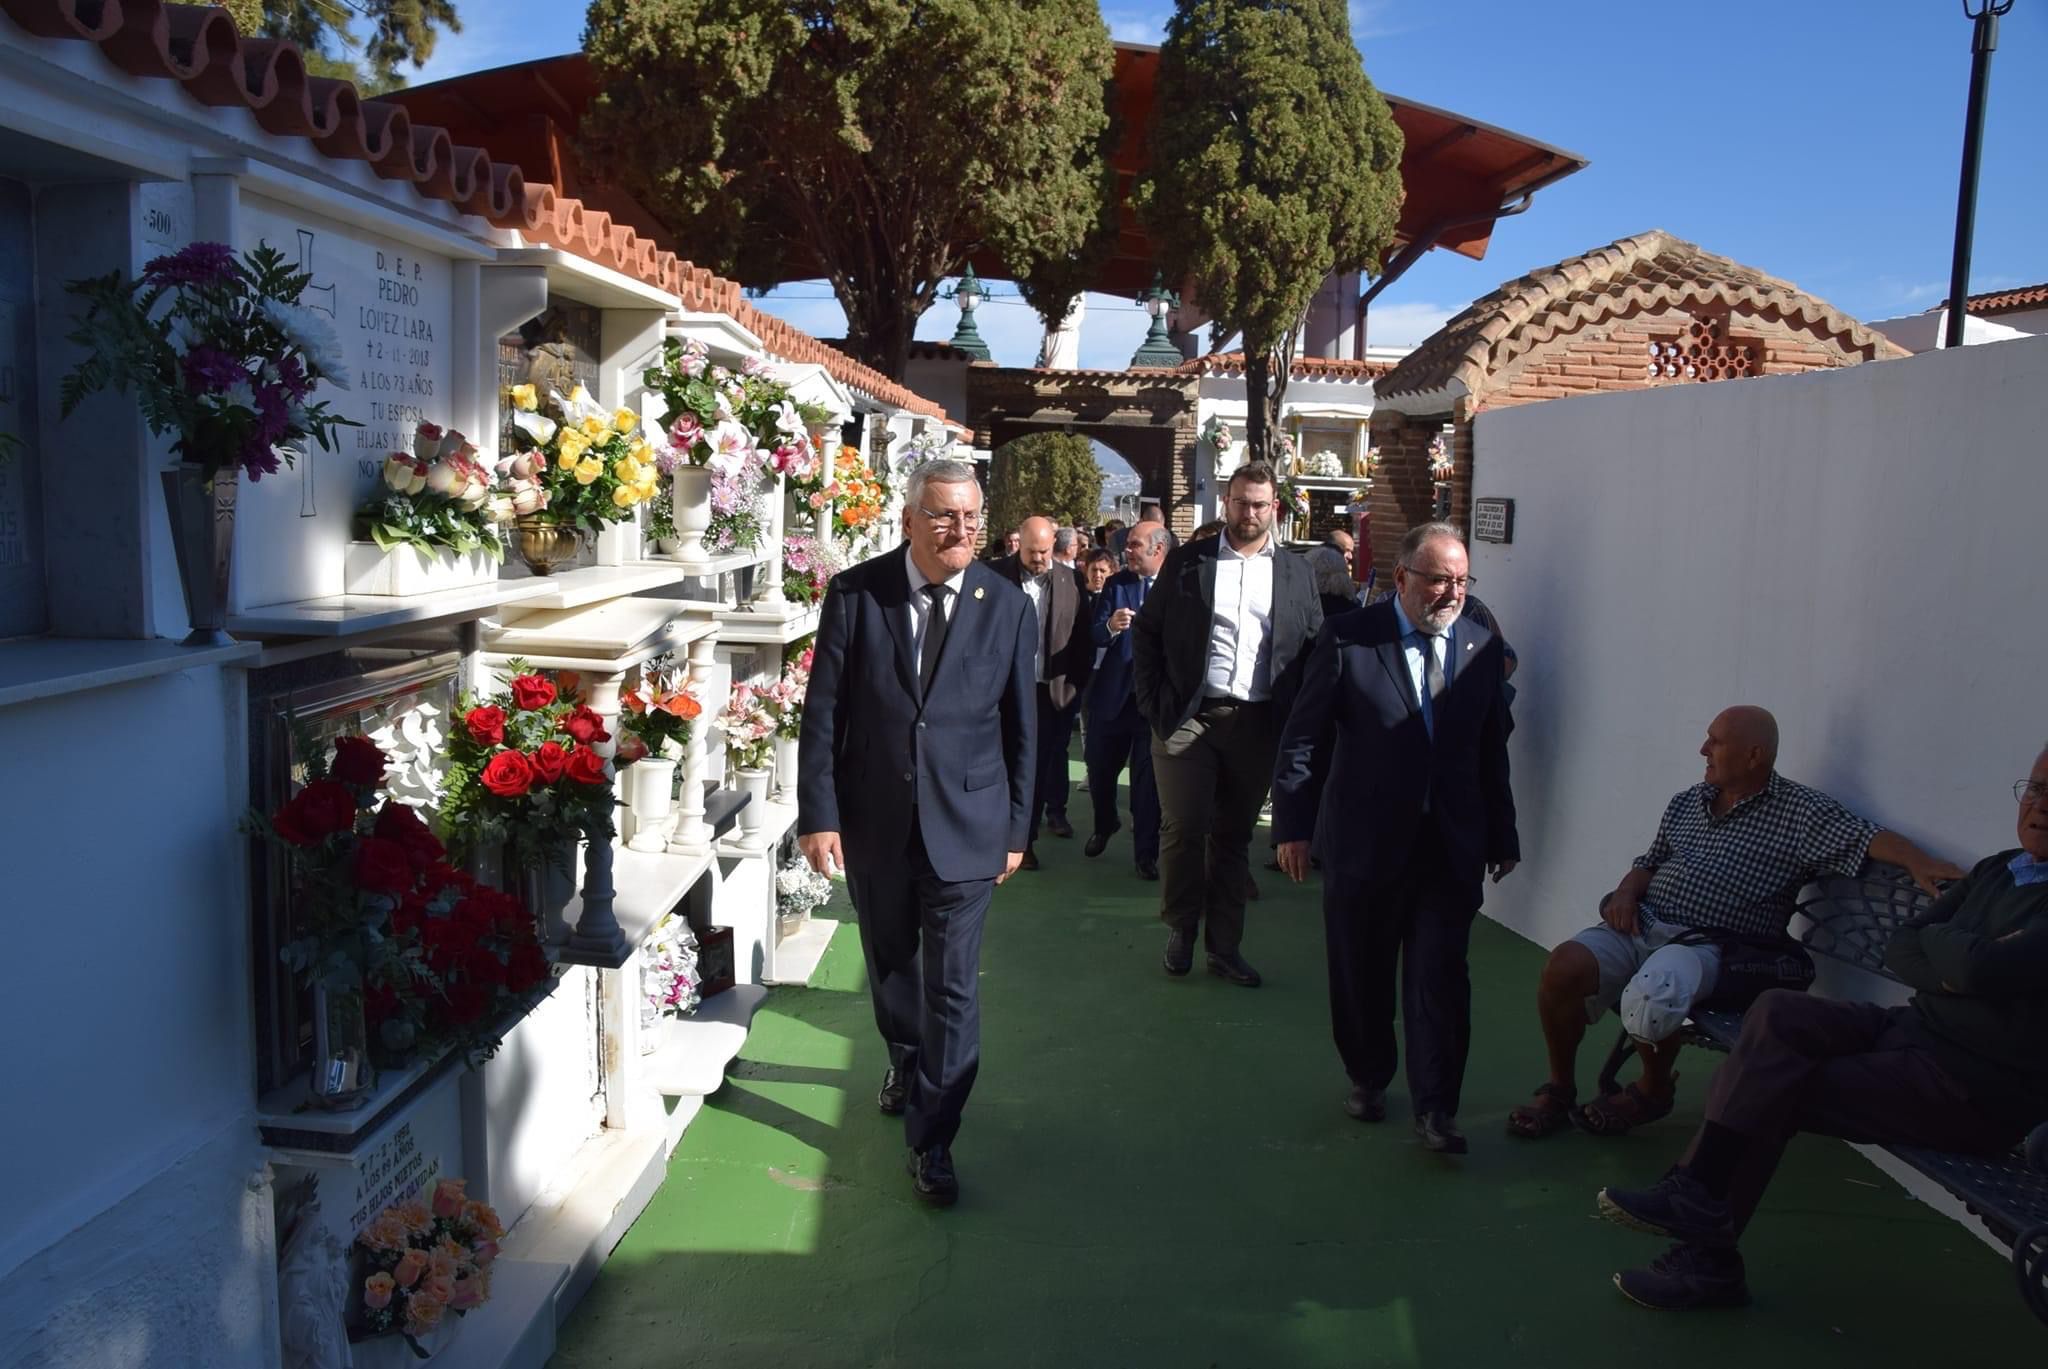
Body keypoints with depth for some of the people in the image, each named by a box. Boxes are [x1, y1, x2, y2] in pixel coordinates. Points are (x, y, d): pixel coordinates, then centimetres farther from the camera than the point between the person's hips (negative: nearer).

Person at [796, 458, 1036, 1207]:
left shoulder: (1006, 605, -4)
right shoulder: (855, 592, -6)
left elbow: (1019, 725, 2)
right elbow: (822, 711, -4)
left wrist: (1016, 827, 3)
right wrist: (818, 814, -8)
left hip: (963, 822, -1)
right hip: (873, 818, 1)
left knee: (953, 984, -2)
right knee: (888, 960, 20)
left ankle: (932, 1140, 10)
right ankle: (906, 1062, 48)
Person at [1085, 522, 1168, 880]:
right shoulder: (1115, 584, 4)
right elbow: (1094, 636, -4)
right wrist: (1110, 626, -23)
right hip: (1113, 692, 3)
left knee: (1148, 775, 4)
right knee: (1099, 766, 14)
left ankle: (1146, 853, 16)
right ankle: (1104, 825, 42)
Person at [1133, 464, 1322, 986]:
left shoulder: (1295, 573, 9)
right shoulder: (1187, 561, 4)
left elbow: (1314, 648, 9)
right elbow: (1146, 631, 4)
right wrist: (1153, 702, -3)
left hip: (1257, 723, 2)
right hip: (1188, 717, -1)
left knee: (1234, 835, 9)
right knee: (1183, 829, -2)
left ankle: (1224, 945, 19)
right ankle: (1181, 930, 19)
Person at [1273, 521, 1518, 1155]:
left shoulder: (1482, 647, 5)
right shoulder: (1348, 639, -6)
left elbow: (1492, 750, 11)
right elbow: (1303, 738, -3)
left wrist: (1501, 837, 12)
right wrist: (1294, 825, -6)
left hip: (1452, 846, 2)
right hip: (1363, 841, -2)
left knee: (1441, 975, -2)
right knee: (1361, 973, 12)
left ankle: (1435, 1107, 9)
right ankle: (1367, 1078, 33)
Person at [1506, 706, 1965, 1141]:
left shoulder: (1800, 812, 0)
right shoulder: (1685, 802, 17)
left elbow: (1870, 839, -11)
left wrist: (1921, 862, -30)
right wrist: (1627, 892, 3)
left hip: (1703, 945, -5)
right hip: (1640, 926, 5)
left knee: (1650, 996, -36)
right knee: (1564, 967, -23)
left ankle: (1654, 1089, 0)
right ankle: (1559, 1089, 0)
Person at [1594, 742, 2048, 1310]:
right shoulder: (1996, 870, 13)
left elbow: (1982, 968, -27)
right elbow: (1898, 950, 9)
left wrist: (1934, 940, -6)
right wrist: (1949, 966, -12)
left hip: (1975, 1088, -7)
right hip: (1914, 1029, 7)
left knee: (1772, 1091, -15)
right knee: (1779, 1013, -16)